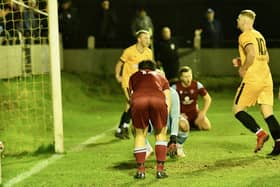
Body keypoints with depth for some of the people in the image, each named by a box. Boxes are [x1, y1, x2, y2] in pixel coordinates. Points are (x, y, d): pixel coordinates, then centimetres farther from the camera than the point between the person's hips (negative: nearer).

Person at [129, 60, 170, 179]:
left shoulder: (133, 77, 35)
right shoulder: (161, 77, 36)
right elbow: (168, 101, 26)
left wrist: (134, 122, 36)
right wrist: (164, 120, 26)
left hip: (138, 101, 0)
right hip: (158, 100, 0)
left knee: (140, 134, 20)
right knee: (160, 134, 21)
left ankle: (140, 170, 17)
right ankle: (160, 169, 17)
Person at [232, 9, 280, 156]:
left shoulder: (245, 36, -6)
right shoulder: (259, 35, 20)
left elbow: (252, 53, -24)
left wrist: (243, 68, -9)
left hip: (252, 79, -8)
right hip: (266, 78, 8)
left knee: (238, 109, 2)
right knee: (267, 113, 4)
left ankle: (260, 133, -12)